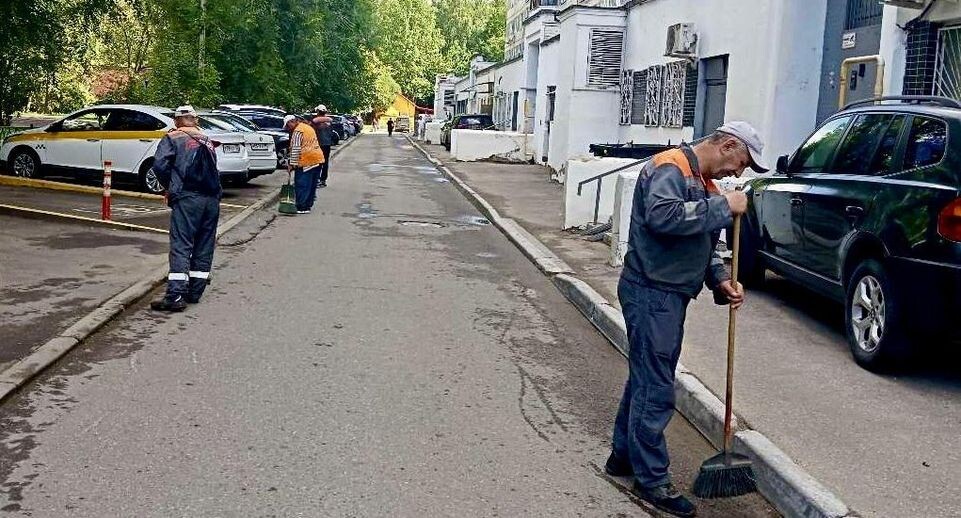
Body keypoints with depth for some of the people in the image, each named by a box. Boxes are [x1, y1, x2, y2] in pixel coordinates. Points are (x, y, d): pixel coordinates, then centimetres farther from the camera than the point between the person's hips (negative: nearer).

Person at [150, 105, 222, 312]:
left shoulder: (172, 138, 6)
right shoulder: (207, 140, 21)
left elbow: (160, 165, -8)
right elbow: (212, 168, 17)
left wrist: (169, 187, 9)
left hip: (187, 197, -5)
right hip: (212, 199, 5)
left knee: (181, 245, -7)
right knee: (204, 246, 11)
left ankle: (176, 295, -14)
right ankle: (195, 291, 17)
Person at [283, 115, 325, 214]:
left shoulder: (298, 131, -11)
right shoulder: (308, 127, 19)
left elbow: (296, 149, -16)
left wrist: (292, 164, -12)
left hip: (306, 162, -10)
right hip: (318, 159, 10)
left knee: (302, 185, -5)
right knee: (312, 185, 13)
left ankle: (302, 208, -5)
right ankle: (308, 205, 20)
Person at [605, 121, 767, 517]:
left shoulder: (704, 183, 17)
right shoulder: (670, 168, -14)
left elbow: (701, 242, 21)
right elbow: (662, 215, -33)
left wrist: (719, 279, 4)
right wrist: (723, 207, -24)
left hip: (669, 294, 10)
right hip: (651, 292, -10)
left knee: (645, 378, 18)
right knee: (655, 390, -4)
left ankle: (624, 455, 31)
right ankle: (652, 480, 6)